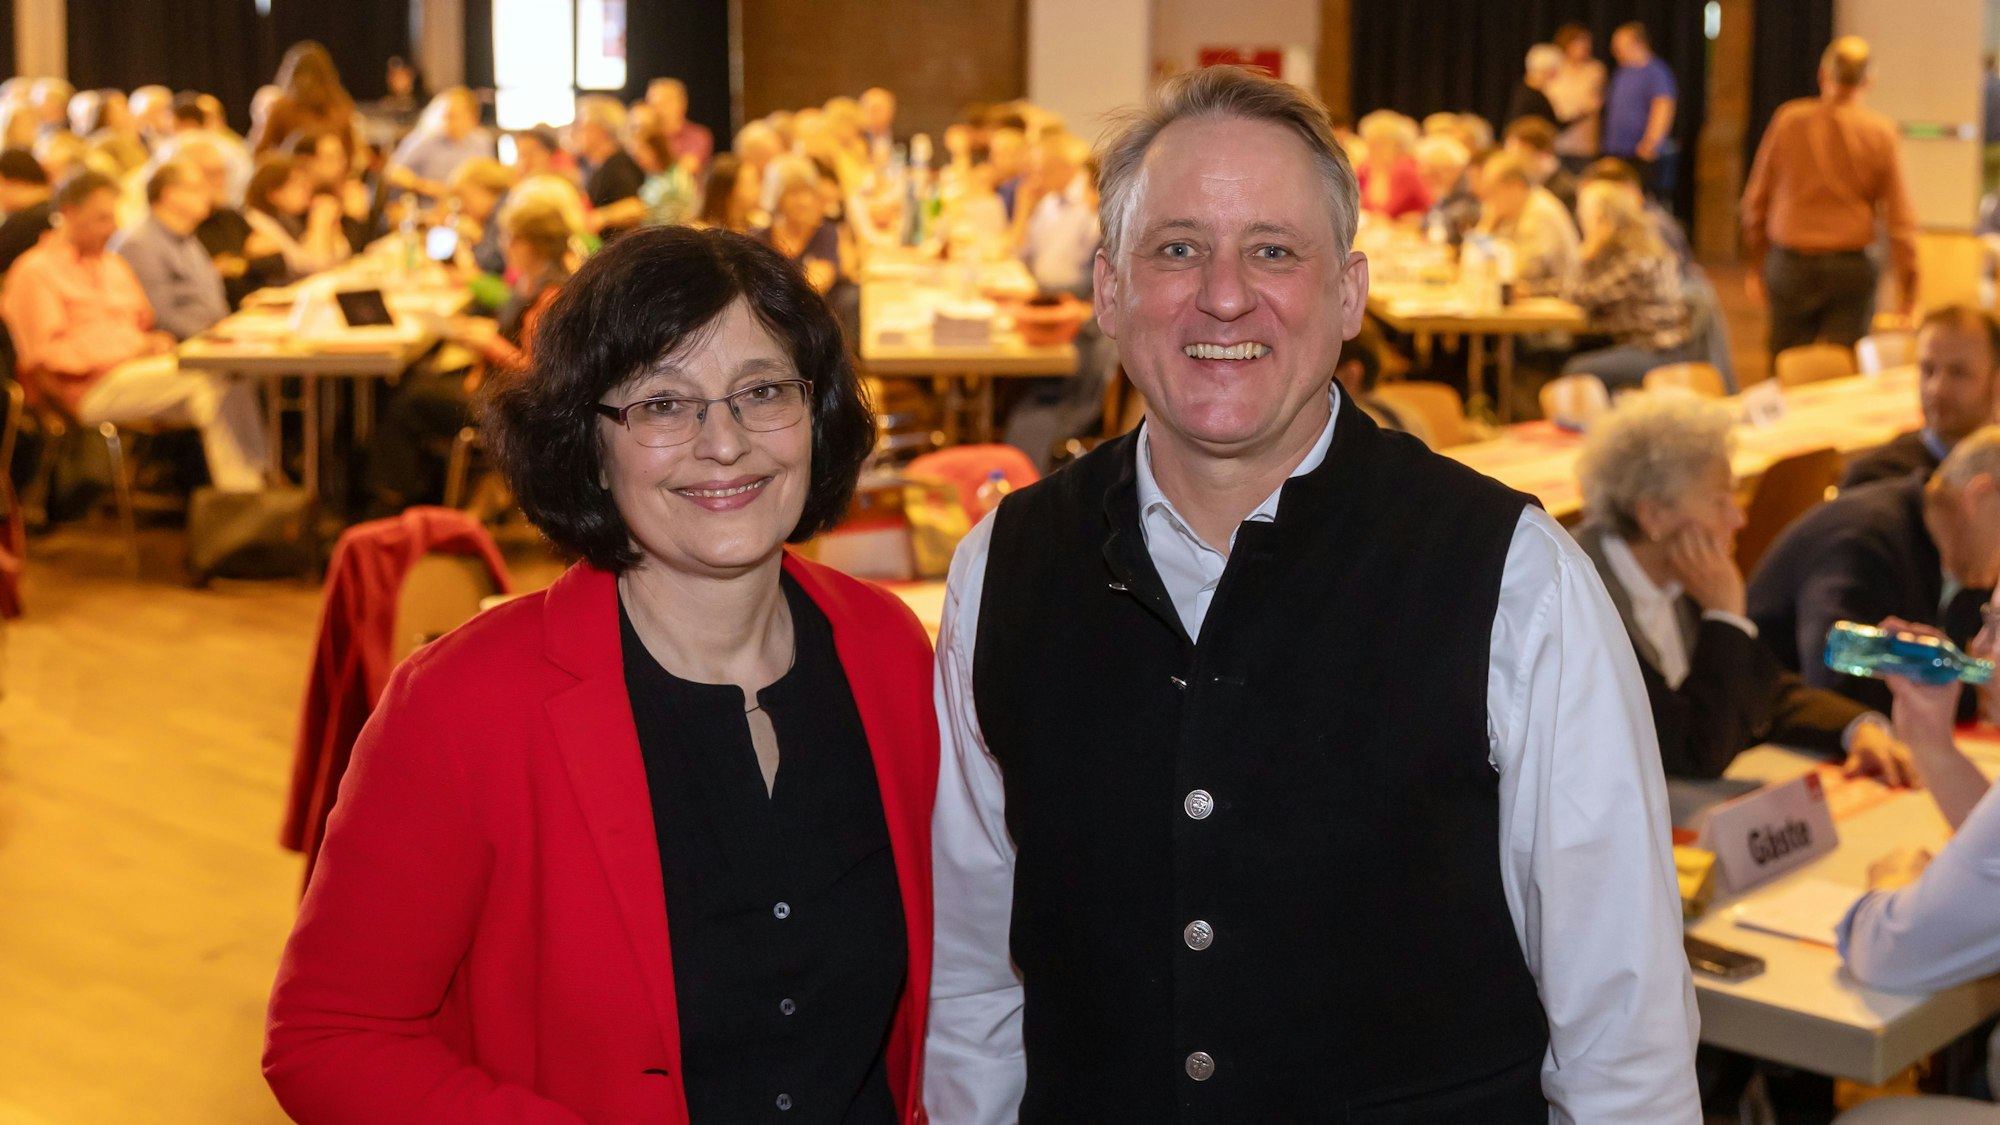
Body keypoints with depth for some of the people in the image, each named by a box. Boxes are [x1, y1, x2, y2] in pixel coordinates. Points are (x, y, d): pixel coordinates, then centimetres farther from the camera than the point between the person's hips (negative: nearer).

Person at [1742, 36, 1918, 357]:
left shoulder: (1789, 120, -2)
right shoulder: (1879, 132, -4)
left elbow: (1756, 200, 4)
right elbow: (1900, 218, -4)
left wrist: (1757, 265, 15)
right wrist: (1907, 283, 5)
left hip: (1790, 264, 1)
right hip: (1851, 267, -1)